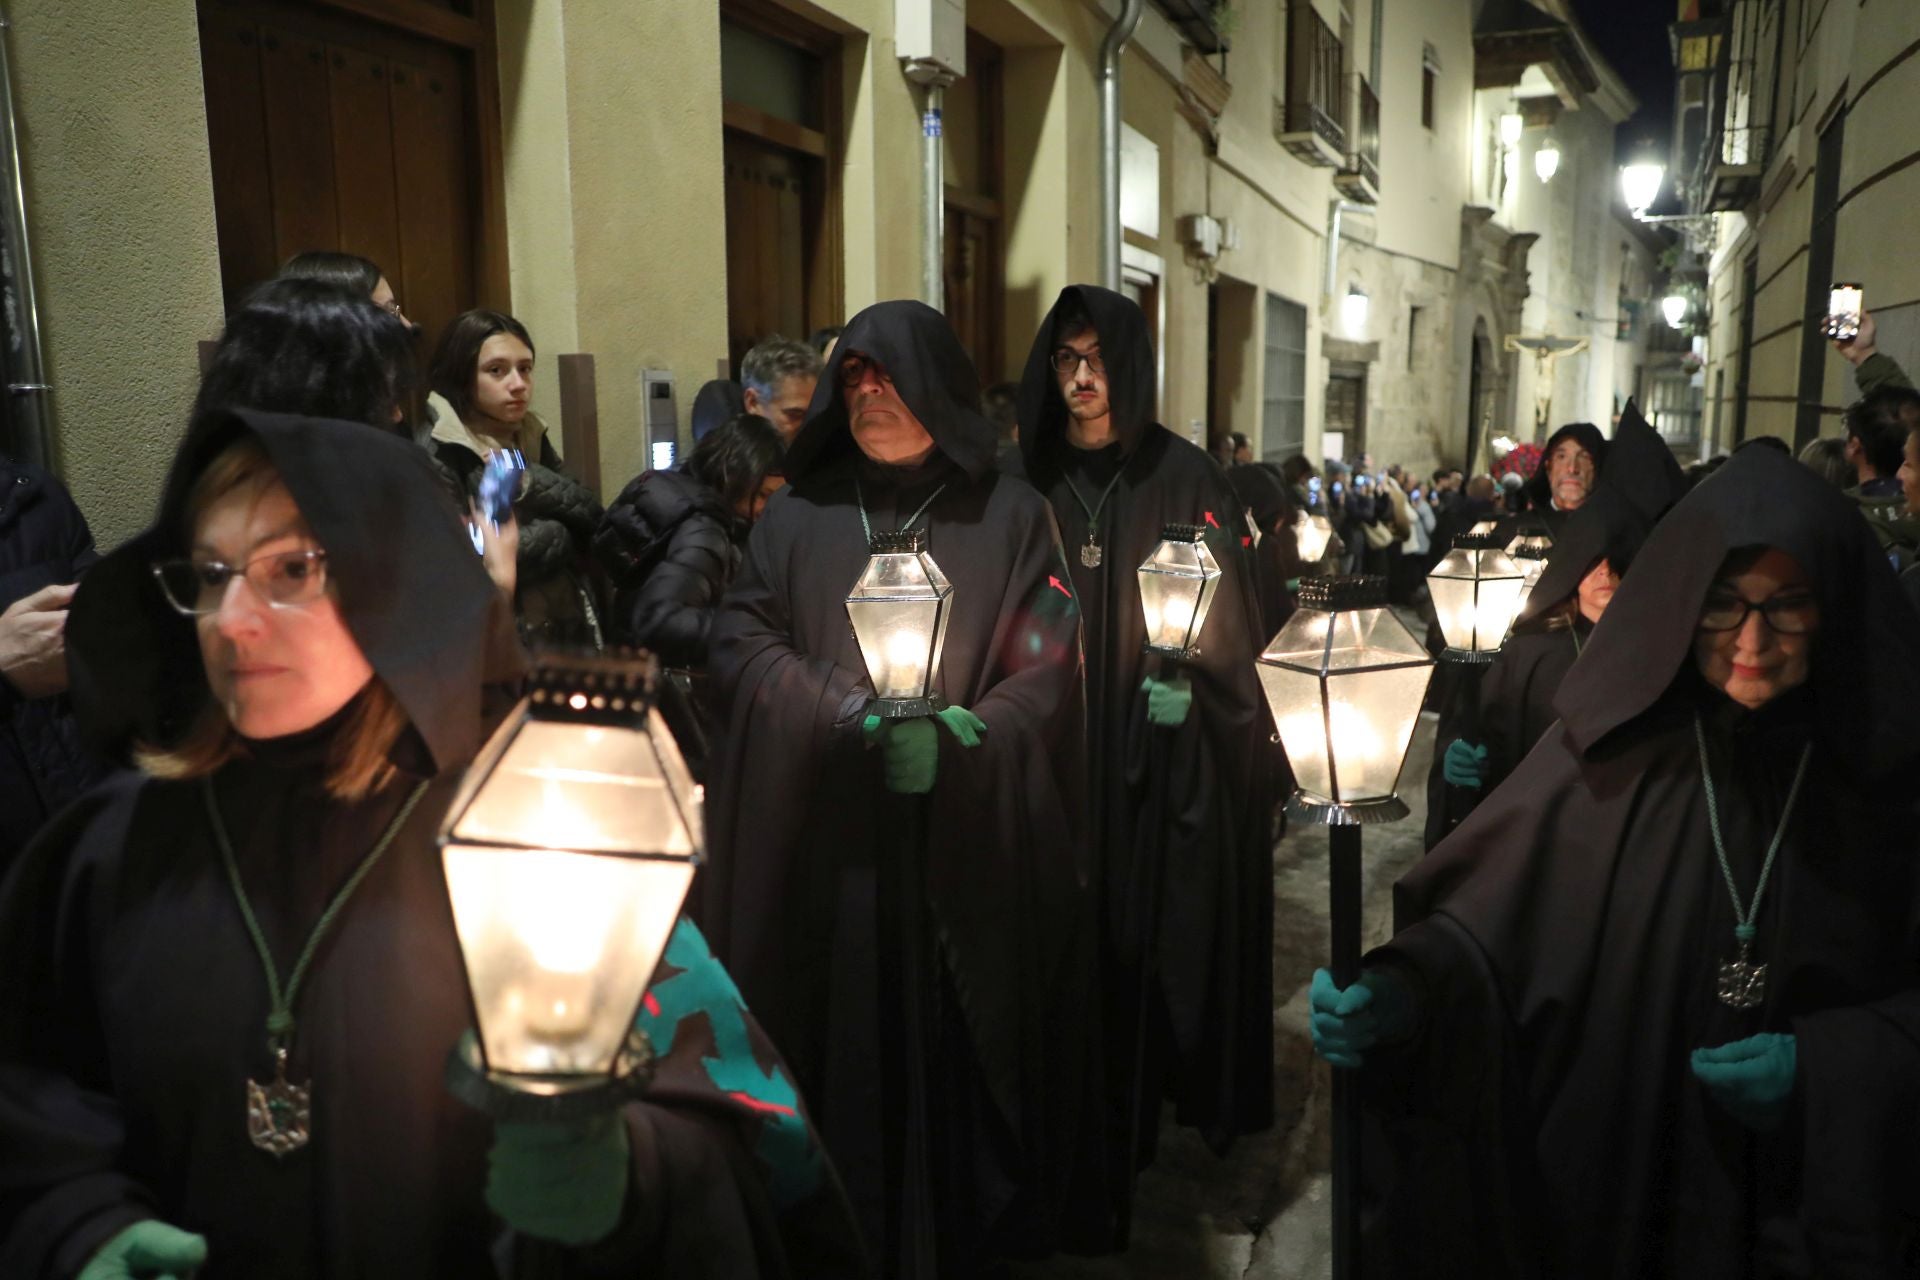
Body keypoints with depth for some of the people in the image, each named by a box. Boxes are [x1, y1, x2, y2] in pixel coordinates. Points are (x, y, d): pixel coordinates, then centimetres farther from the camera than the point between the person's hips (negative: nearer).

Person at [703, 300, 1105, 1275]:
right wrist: (856, 714, -14)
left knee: (966, 1043, 4)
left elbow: (1046, 672, -3)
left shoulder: (1010, 515, 4)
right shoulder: (798, 515, 8)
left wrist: (953, 745, -20)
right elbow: (736, 642, -1)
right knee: (845, 1047, 4)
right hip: (830, 847, 1)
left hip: (972, 849, -1)